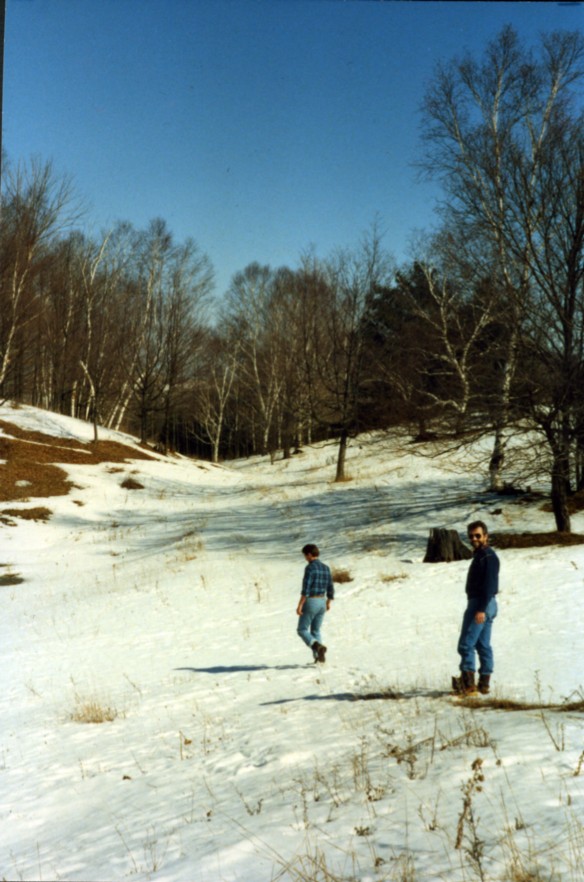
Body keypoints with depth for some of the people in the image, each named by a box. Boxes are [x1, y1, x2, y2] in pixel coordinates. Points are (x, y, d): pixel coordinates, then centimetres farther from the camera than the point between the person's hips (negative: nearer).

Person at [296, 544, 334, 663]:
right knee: (315, 631, 19)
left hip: (310, 602, -7)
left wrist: (299, 605, -22)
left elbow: (306, 588, -23)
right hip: (321, 602, 7)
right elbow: (330, 588, 12)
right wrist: (328, 603, 27)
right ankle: (318, 657, 10)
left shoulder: (310, 567, -17)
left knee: (302, 630, 4)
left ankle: (318, 647, -19)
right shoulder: (326, 568, 7)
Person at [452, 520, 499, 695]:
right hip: (483, 605, 11)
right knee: (483, 645, 11)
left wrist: (481, 609, -25)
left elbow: (489, 584, -21)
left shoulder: (488, 556, -14)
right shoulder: (480, 555, 17)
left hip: (481, 604, -11)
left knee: (466, 644, -12)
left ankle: (468, 682, -13)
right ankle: (484, 683, 13)